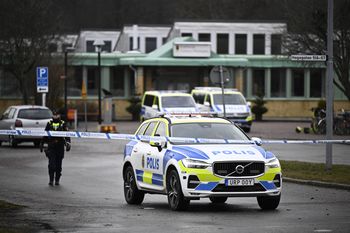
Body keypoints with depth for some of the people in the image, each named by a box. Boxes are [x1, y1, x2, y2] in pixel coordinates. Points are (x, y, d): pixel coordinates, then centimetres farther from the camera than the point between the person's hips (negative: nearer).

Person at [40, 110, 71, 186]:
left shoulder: (63, 124, 3)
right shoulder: (49, 124, 7)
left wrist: (68, 143, -15)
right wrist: (42, 144, 16)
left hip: (60, 147, 0)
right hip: (51, 147, 0)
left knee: (58, 165, 6)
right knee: (51, 164, -10)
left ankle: (57, 180, 16)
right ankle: (51, 180, -7)